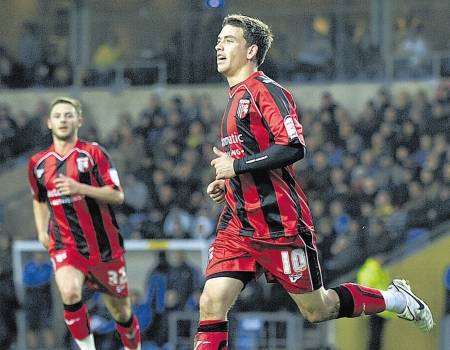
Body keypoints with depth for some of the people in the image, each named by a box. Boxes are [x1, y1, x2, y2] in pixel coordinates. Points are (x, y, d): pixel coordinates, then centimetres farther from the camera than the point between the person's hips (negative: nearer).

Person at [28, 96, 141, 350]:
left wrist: (79, 188, -23)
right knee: (70, 293, -29)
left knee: (121, 311, 9)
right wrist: (42, 230, 11)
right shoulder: (38, 163, 7)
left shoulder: (93, 153, -5)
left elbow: (118, 196, -11)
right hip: (64, 245, 1)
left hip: (105, 246, -1)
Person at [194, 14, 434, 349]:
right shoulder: (236, 97, 19)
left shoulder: (265, 90, -10)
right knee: (212, 304, -9)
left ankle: (395, 298, 26)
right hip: (239, 223, 8)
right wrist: (227, 183, 13)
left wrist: (237, 165, -19)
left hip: (279, 224, -8)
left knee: (317, 310, 4)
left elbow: (293, 147, -23)